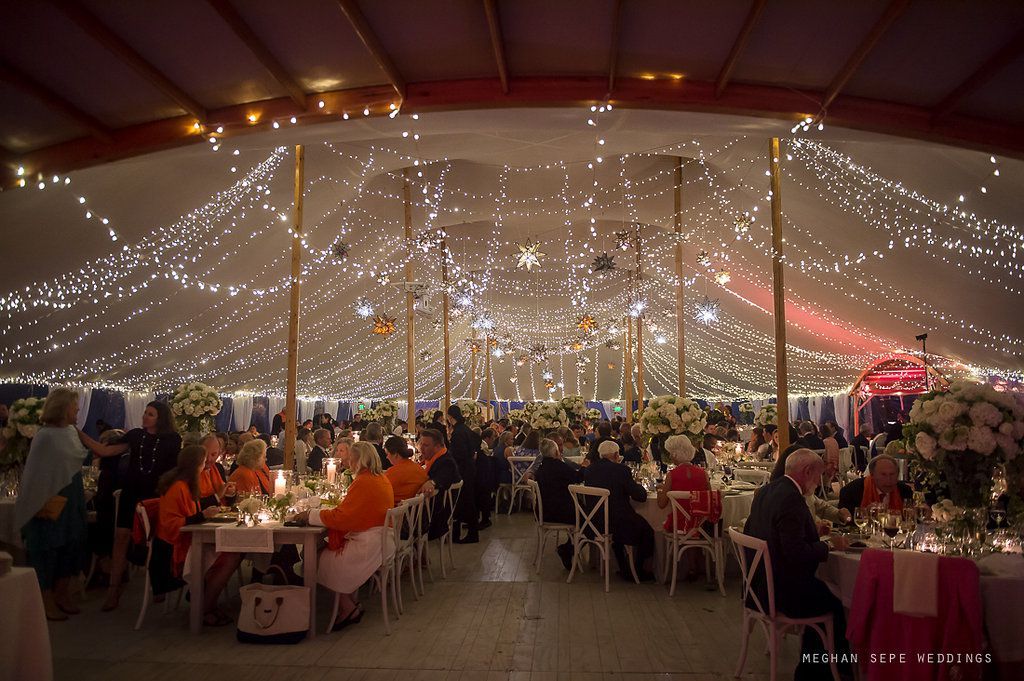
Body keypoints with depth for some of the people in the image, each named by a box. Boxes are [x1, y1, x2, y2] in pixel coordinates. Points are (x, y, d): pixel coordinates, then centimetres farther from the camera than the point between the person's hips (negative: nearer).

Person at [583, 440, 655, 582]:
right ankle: (638, 571, 23)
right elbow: (641, 496, -10)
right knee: (646, 530, 18)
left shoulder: (589, 469, 1)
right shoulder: (621, 469, -15)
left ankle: (624, 570, 35)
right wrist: (637, 485, 11)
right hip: (617, 522, -6)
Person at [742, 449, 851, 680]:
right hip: (784, 592, -9)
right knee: (838, 605, 5)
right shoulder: (791, 499, -23)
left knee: (824, 594, 19)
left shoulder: (765, 491, 5)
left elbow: (749, 531, 15)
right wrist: (828, 545, -9)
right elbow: (797, 554, -26)